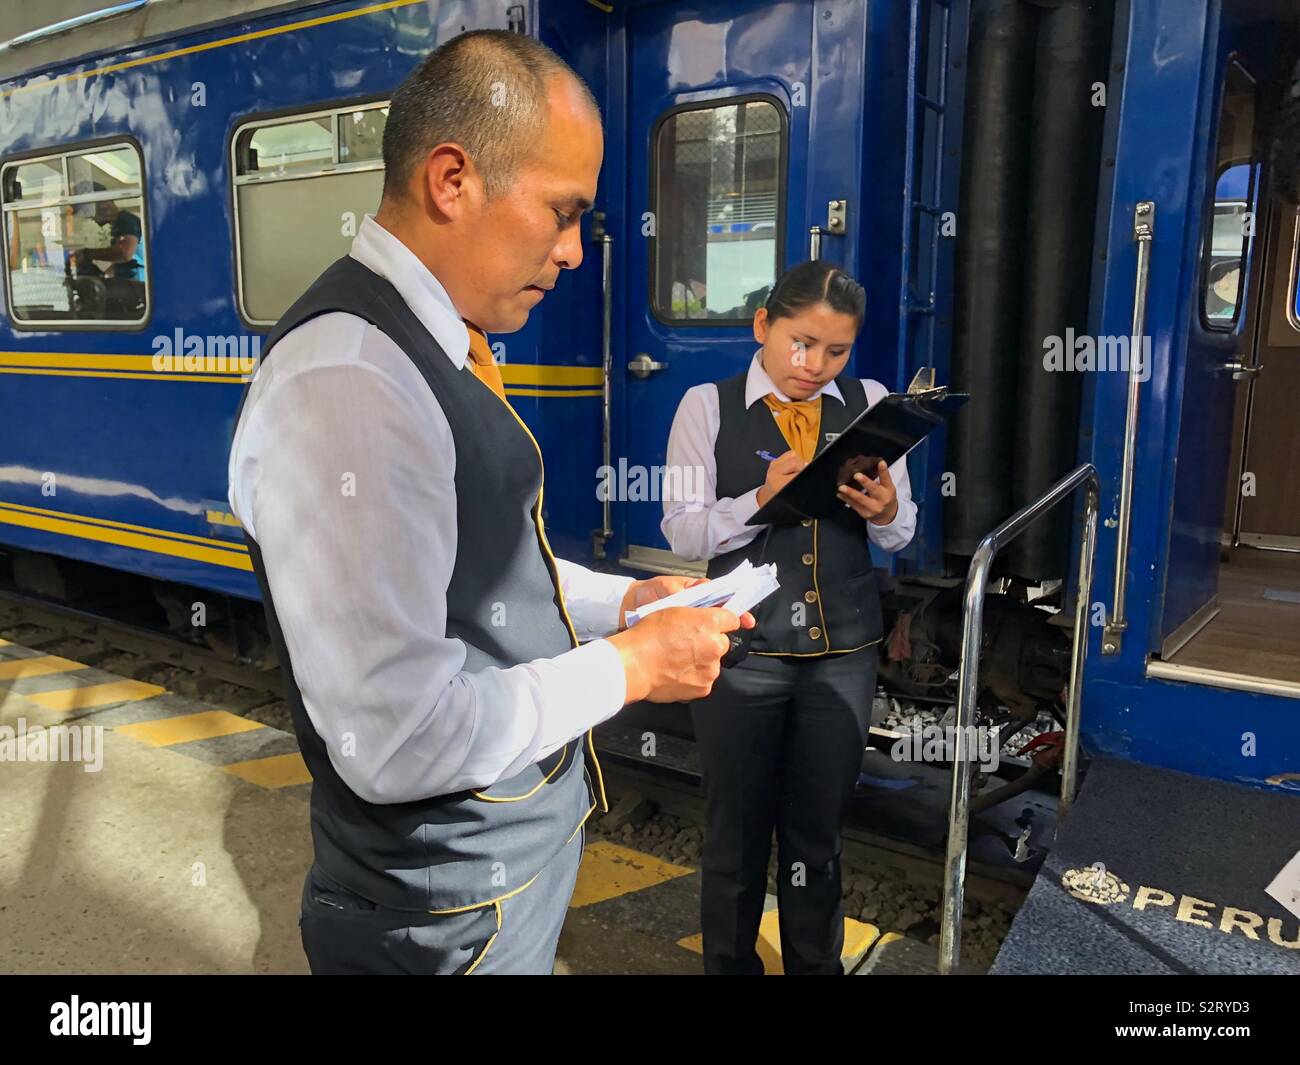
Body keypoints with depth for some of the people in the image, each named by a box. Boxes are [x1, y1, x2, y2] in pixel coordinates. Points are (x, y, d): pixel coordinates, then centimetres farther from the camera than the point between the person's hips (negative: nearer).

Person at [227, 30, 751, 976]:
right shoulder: (345, 384, -29)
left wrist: (626, 600, 3)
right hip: (453, 908, -9)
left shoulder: (437, 348, 3)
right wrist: (631, 665, -20)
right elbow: (402, 739, -31)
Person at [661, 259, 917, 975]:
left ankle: (816, 964, 37)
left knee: (818, 835, 16)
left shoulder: (871, 403, 4)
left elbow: (900, 535, 6)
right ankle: (729, 962, 36)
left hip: (843, 653, 2)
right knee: (736, 833, 14)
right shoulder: (707, 406, -3)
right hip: (742, 648, -2)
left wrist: (884, 510, -16)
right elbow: (683, 533, -8)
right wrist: (760, 499, -23)